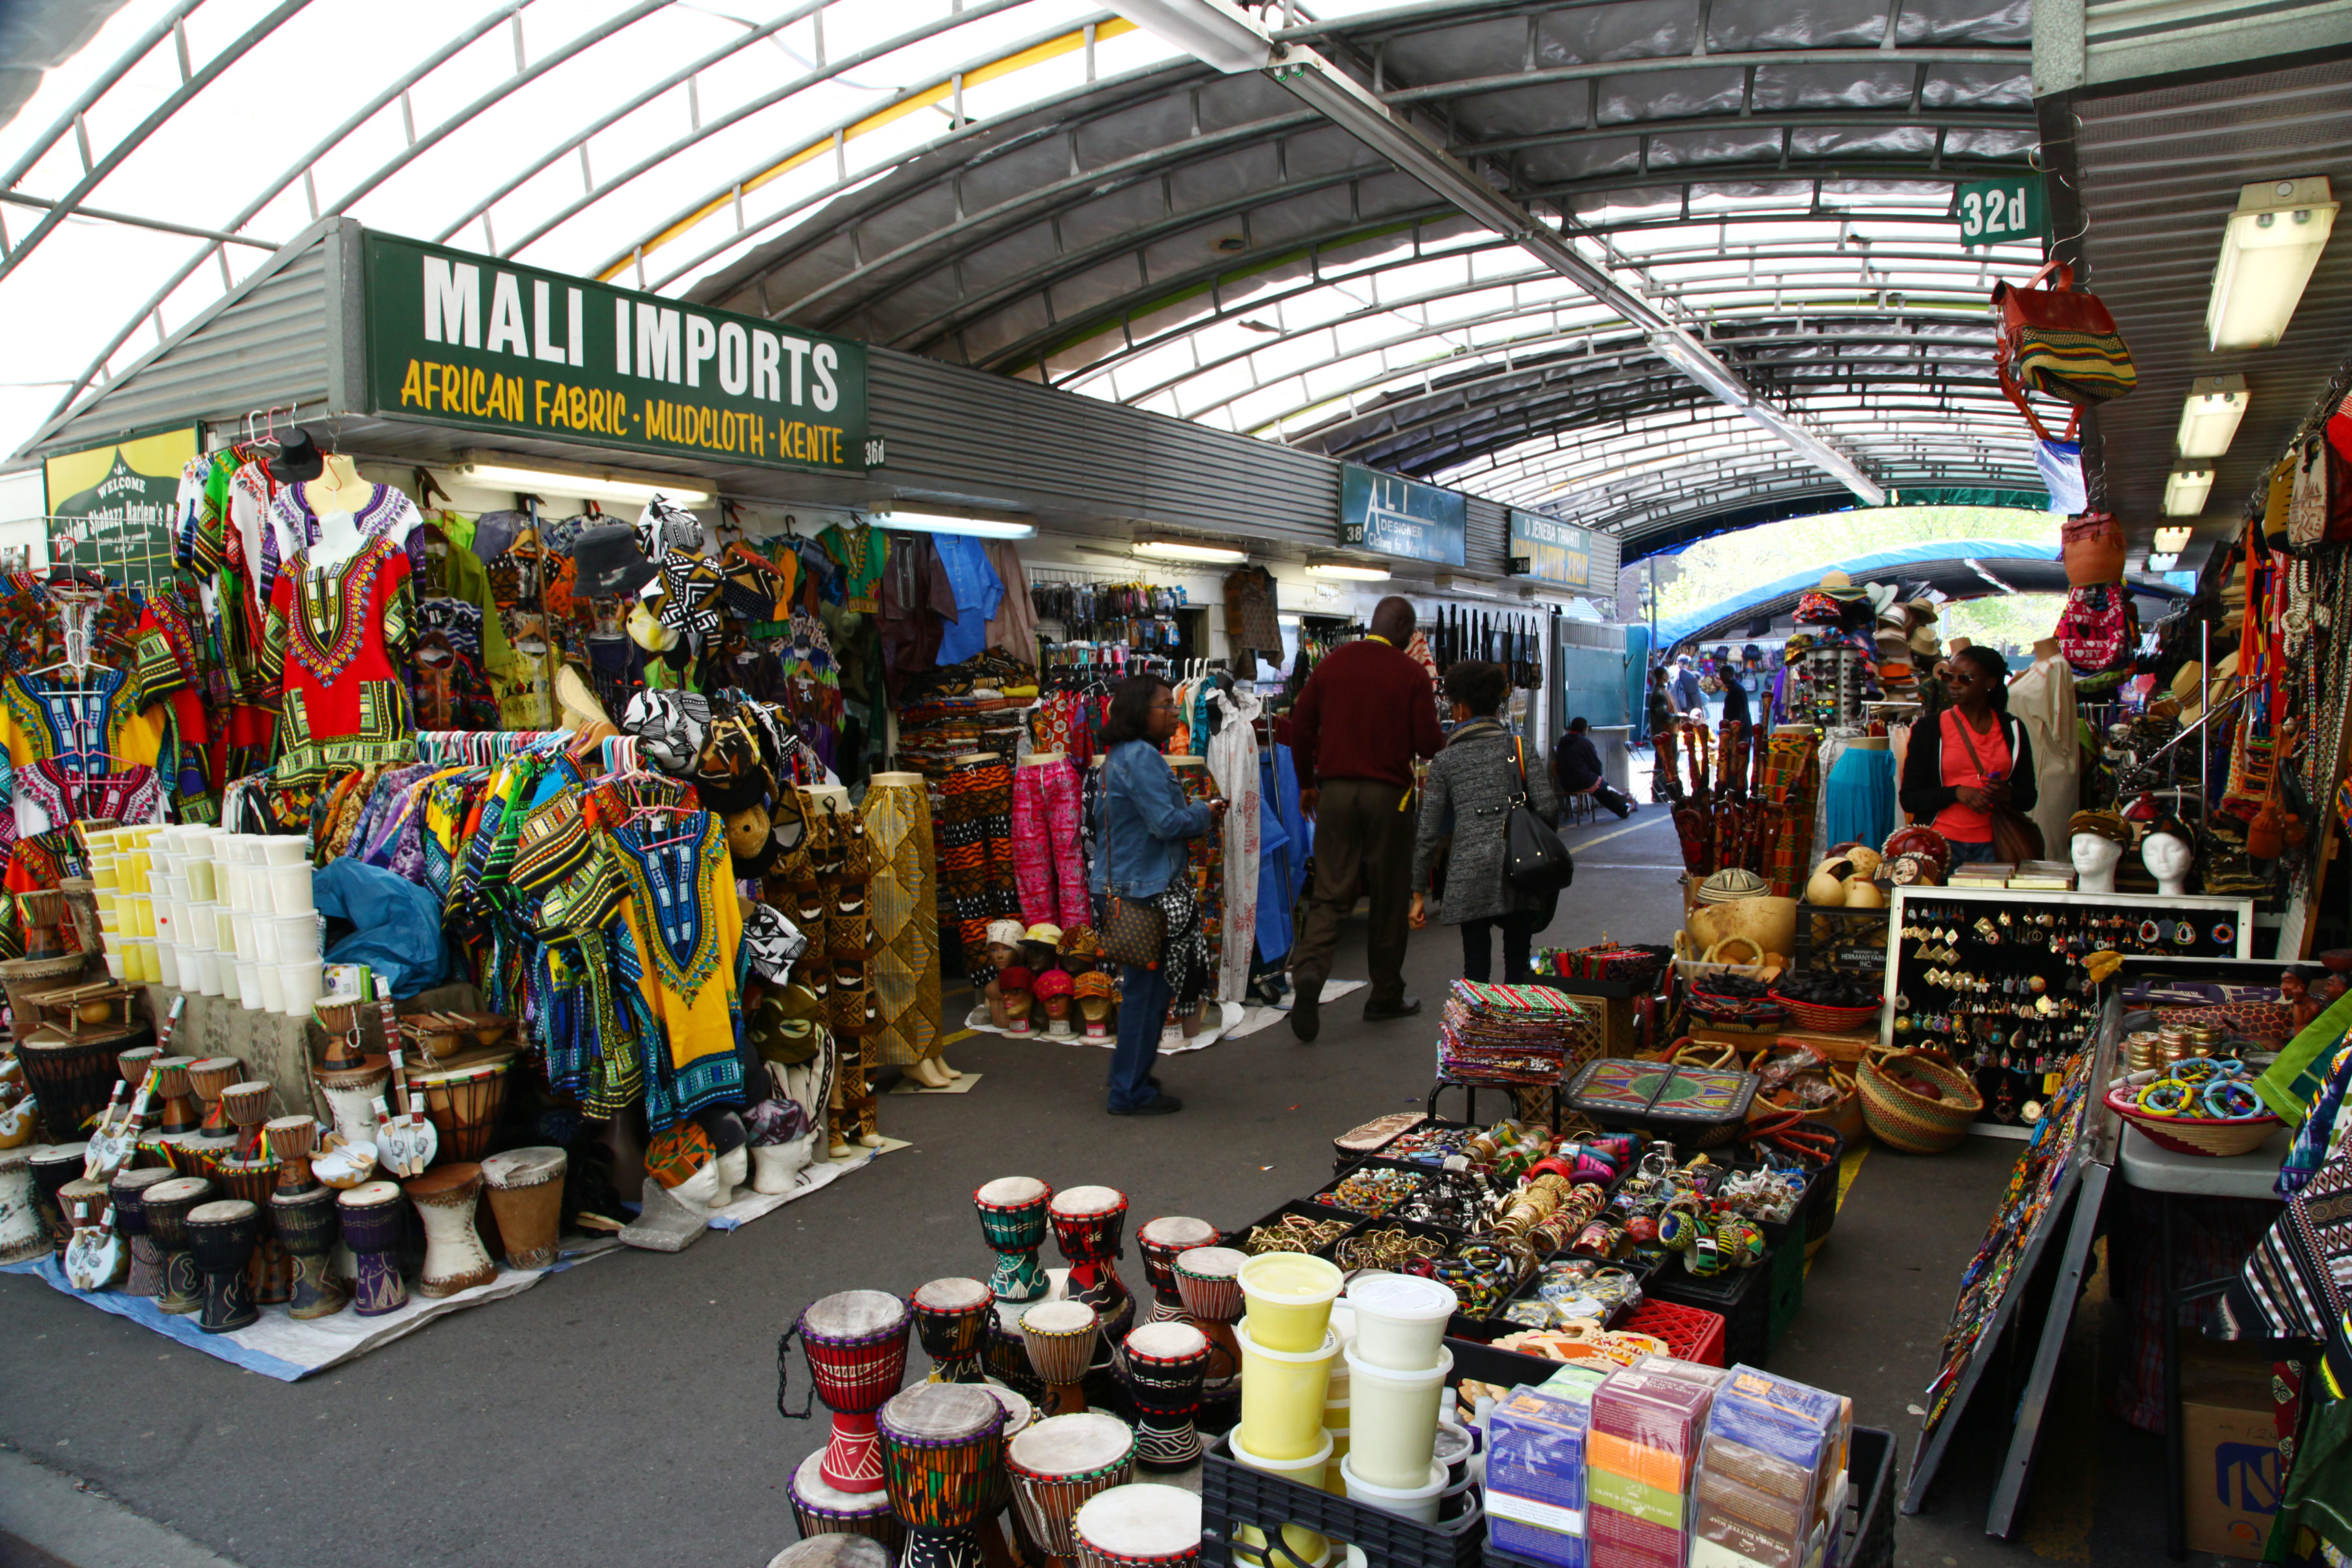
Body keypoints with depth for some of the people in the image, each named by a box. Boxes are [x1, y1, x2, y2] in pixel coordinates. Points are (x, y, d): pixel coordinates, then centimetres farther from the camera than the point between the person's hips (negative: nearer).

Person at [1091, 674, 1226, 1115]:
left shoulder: (1118, 756, 14)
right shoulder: (1142, 757, -17)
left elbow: (1101, 817, 21)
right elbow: (1166, 822, -22)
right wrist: (1206, 814, -4)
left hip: (1121, 883, 10)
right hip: (1146, 888, -10)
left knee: (1142, 985, 18)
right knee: (1147, 988, -2)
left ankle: (1128, 1076, 28)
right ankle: (1130, 1091, 6)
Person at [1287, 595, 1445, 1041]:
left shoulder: (1332, 662, 6)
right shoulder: (1411, 673, -5)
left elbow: (1300, 727, 7)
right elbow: (1429, 744, -8)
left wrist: (1306, 783, 18)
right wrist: (1435, 744, 17)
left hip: (1335, 790, 3)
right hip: (1389, 794, -3)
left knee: (1329, 892, 3)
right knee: (1389, 898, 9)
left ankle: (1309, 972, -21)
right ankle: (1386, 996, 19)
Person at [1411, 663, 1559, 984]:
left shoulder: (1445, 760, 7)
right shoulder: (1519, 747, 8)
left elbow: (1429, 832, 5)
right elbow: (1547, 808, -2)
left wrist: (1418, 893, 10)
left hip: (1469, 875, -1)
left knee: (1476, 967, 6)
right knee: (1519, 963, 10)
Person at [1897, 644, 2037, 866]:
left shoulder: (2013, 730, 8)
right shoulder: (1927, 729, 1)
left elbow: (2028, 798, 13)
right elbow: (1909, 799, -3)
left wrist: (2007, 795, -9)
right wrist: (1956, 793, -17)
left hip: (1990, 846, 2)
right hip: (1940, 842, -2)